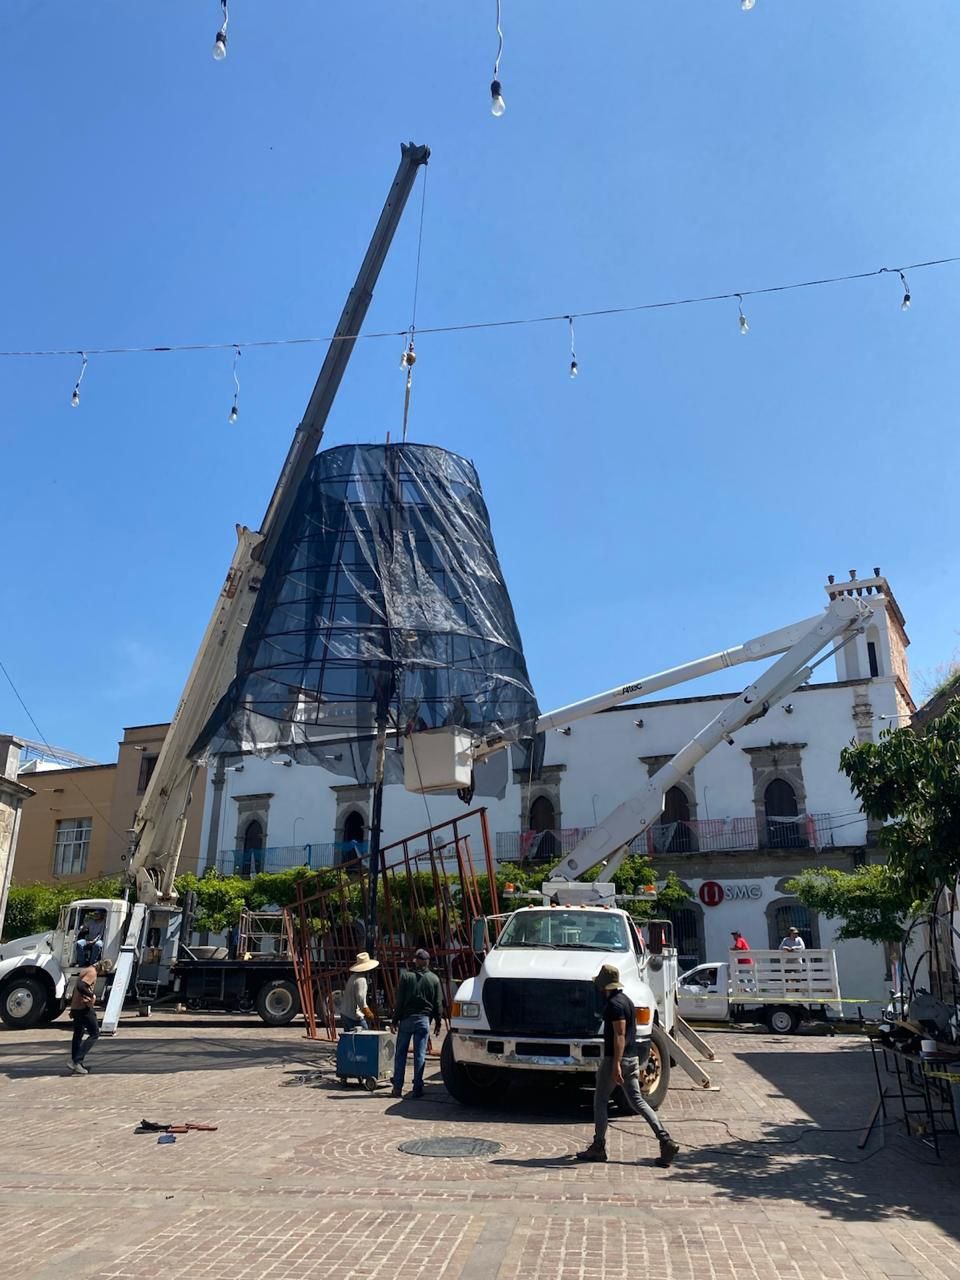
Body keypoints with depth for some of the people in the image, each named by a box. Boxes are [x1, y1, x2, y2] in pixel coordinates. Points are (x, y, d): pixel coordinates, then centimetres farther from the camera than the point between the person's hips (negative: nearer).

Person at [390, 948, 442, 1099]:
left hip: (406, 1019, -1)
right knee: (420, 1055, 5)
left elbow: (399, 1001, -4)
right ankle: (417, 1088, 5)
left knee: (401, 1053, 8)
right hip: (424, 1019, 1)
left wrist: (395, 1021, 1)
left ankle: (397, 1088, 10)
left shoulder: (406, 976, -4)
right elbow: (437, 1004, 6)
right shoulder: (434, 979, 2)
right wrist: (437, 1023, 14)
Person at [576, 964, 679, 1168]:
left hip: (616, 1058, -9)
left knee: (600, 1101, 5)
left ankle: (598, 1147, 11)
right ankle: (666, 1141, -1)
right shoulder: (625, 999, 13)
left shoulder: (614, 1004, -17)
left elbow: (620, 1035, -23)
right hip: (633, 1057, 9)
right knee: (637, 1101, 8)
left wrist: (615, 1065, -25)